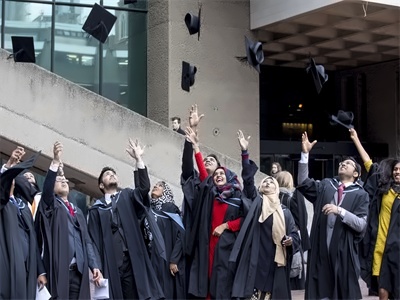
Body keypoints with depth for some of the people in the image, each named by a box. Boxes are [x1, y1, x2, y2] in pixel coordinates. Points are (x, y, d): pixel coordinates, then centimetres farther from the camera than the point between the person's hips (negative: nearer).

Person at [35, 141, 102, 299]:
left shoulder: (78, 211, 24)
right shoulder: (50, 205, 10)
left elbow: (86, 239, 19)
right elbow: (46, 188, -12)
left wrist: (94, 265, 6)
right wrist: (55, 161, -24)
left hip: (79, 271, 5)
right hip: (58, 270, -4)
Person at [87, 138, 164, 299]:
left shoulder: (127, 196, 18)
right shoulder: (97, 208, 14)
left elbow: (144, 187, -3)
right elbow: (93, 239, 7)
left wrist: (138, 159, -12)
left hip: (132, 259, 0)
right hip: (109, 263, 0)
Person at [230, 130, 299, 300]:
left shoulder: (285, 212, 15)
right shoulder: (256, 202, 12)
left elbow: (295, 235, 13)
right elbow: (248, 178, 1)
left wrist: (290, 241, -11)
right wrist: (245, 152, -9)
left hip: (275, 262, 2)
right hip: (254, 260, -2)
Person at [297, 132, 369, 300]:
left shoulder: (360, 194, 3)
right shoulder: (325, 185, 13)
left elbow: (361, 224, -6)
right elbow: (303, 183, 0)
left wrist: (340, 211, -20)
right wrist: (305, 153, -6)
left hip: (344, 251, -2)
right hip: (321, 248, 2)